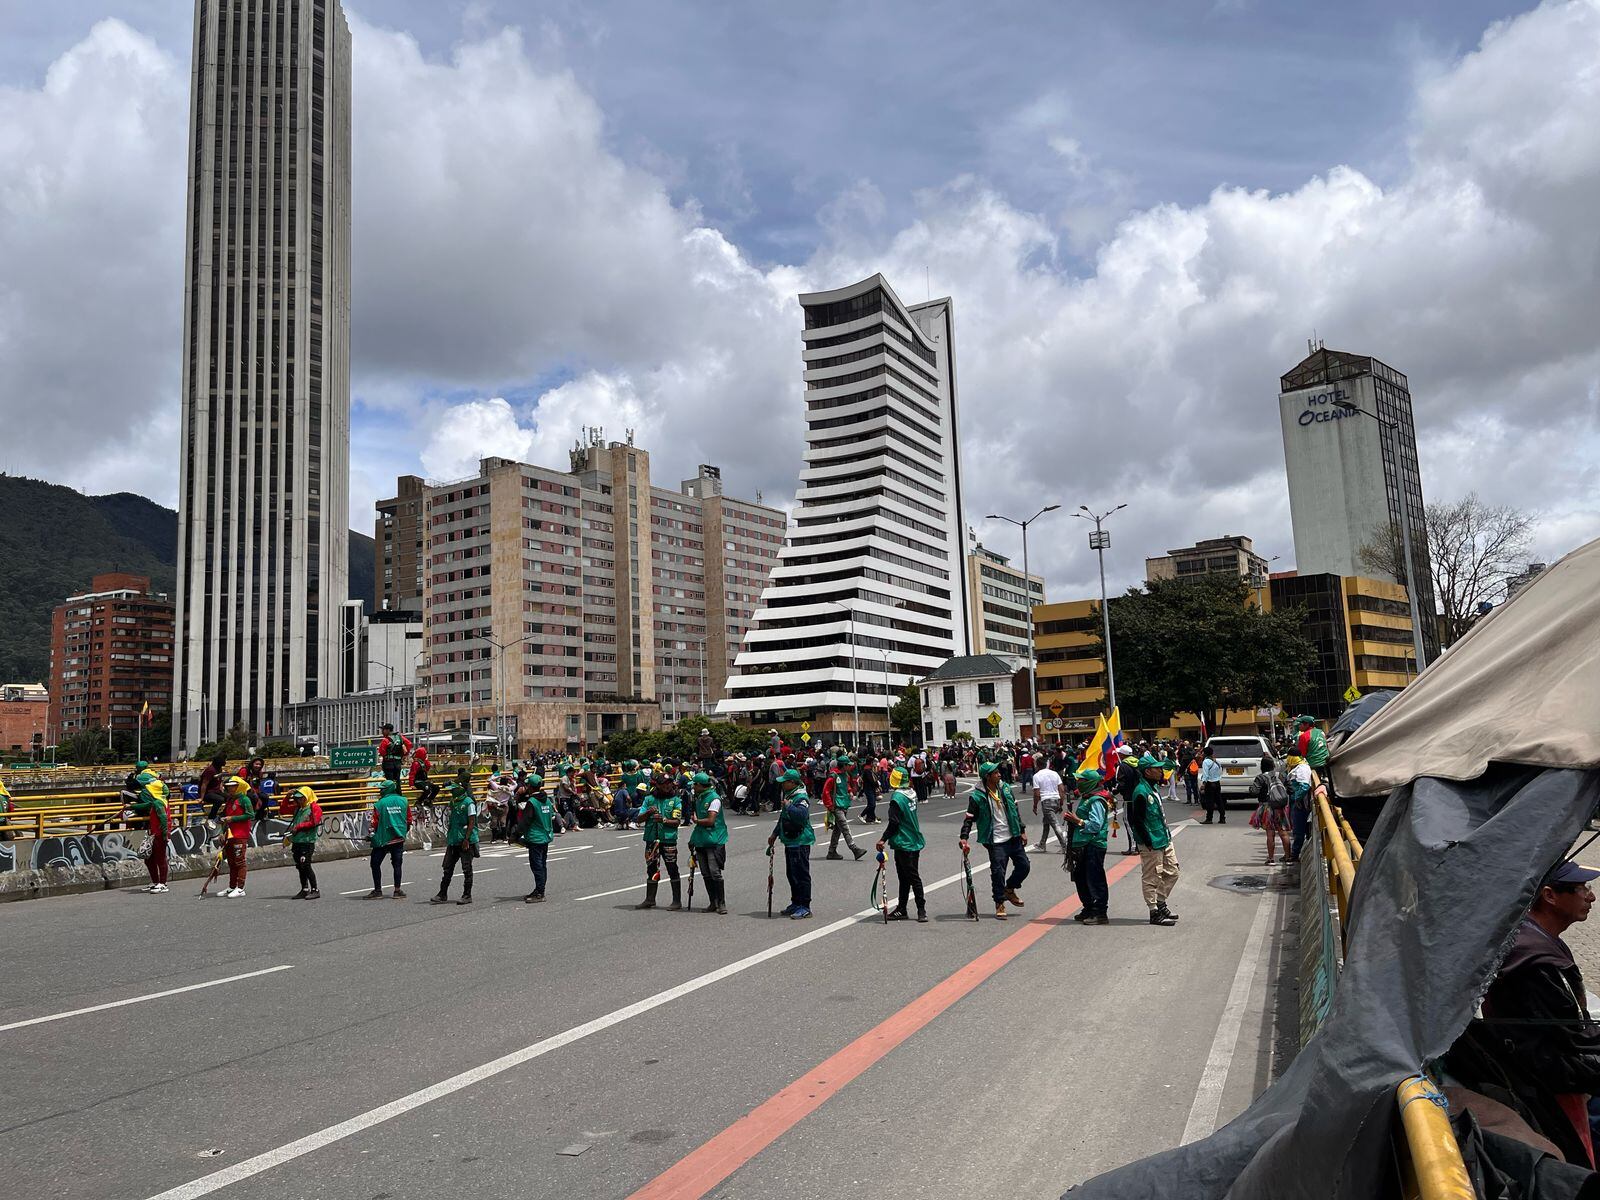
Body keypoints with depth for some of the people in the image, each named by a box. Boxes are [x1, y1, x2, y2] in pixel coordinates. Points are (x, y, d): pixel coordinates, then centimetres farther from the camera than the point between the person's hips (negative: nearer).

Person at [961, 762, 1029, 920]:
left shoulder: (1006, 788, 4)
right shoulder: (978, 796, -12)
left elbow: (1015, 810, 14)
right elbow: (969, 818, -10)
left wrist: (1022, 830, 14)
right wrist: (964, 837, -20)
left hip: (1013, 837, 6)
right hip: (996, 841, -5)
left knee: (1024, 866, 9)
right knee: (998, 872, -6)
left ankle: (1009, 890, 33)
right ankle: (1000, 904, 9)